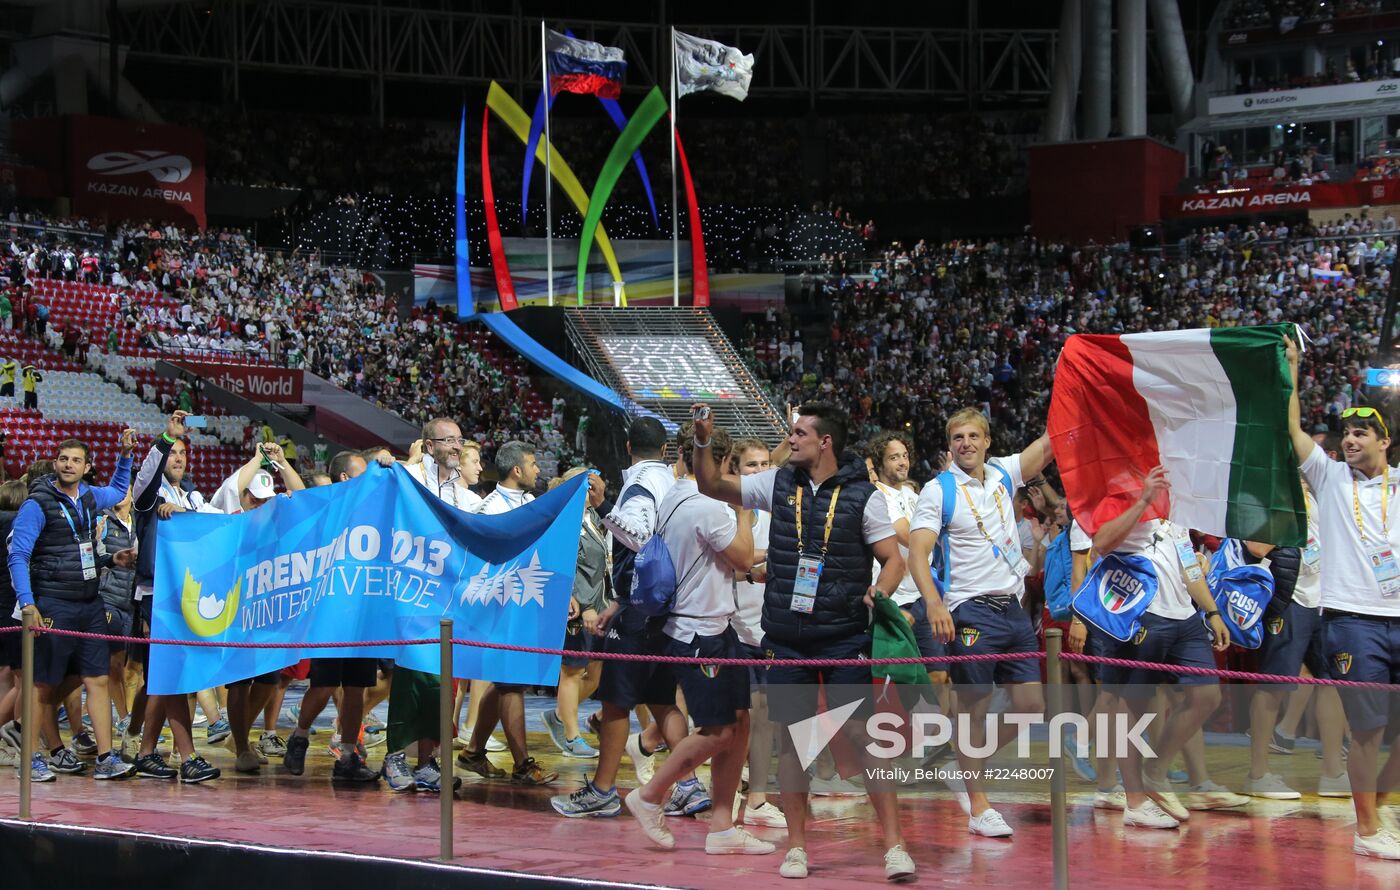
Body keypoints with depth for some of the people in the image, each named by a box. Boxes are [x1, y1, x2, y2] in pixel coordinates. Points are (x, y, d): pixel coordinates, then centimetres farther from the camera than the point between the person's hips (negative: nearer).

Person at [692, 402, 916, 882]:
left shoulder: (862, 495, -3)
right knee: (792, 738, 5)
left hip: (845, 636, -3)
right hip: (787, 638, 3)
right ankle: (796, 846, 14)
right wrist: (703, 441, -3)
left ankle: (894, 844, -3)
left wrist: (879, 592, -22)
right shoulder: (779, 483, 7)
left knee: (866, 735, -7)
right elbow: (712, 486, 13)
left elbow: (893, 559, -2)